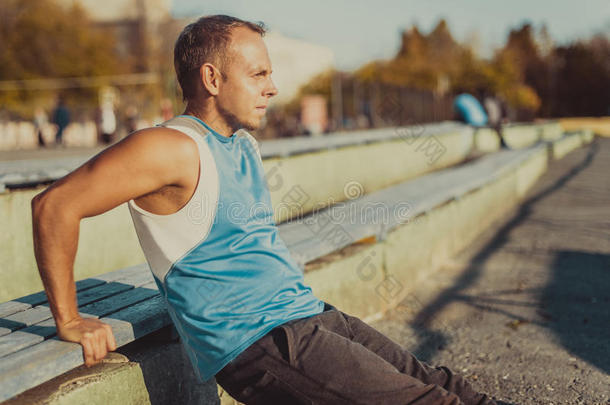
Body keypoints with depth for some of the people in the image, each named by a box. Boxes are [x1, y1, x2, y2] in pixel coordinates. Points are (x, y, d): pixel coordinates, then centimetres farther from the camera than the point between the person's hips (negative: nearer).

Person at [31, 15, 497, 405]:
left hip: (310, 315, 9)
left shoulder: (245, 145, 14)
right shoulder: (174, 149, -14)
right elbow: (55, 205, -17)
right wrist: (70, 322, -14)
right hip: (253, 346, -9)